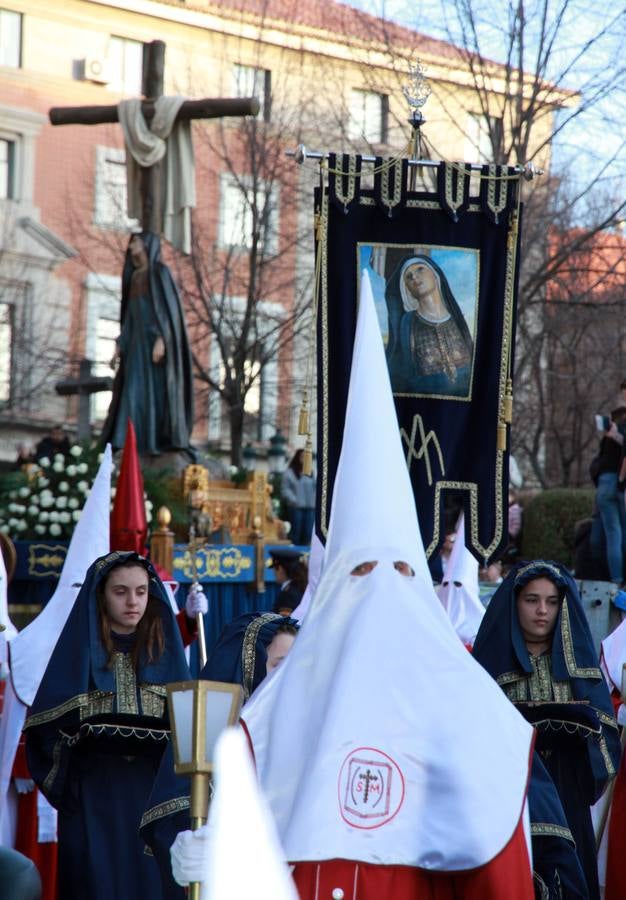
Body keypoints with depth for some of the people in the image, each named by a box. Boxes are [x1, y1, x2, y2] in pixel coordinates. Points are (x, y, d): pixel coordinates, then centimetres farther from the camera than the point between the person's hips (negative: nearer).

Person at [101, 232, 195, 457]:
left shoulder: (160, 271, -5)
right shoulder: (135, 276, 19)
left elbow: (168, 305, -13)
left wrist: (161, 339, -23)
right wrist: (121, 345, 14)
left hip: (156, 338, -8)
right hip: (138, 341, 8)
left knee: (156, 390, -10)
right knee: (134, 393, 0)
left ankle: (163, 441, -9)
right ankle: (136, 444, -2)